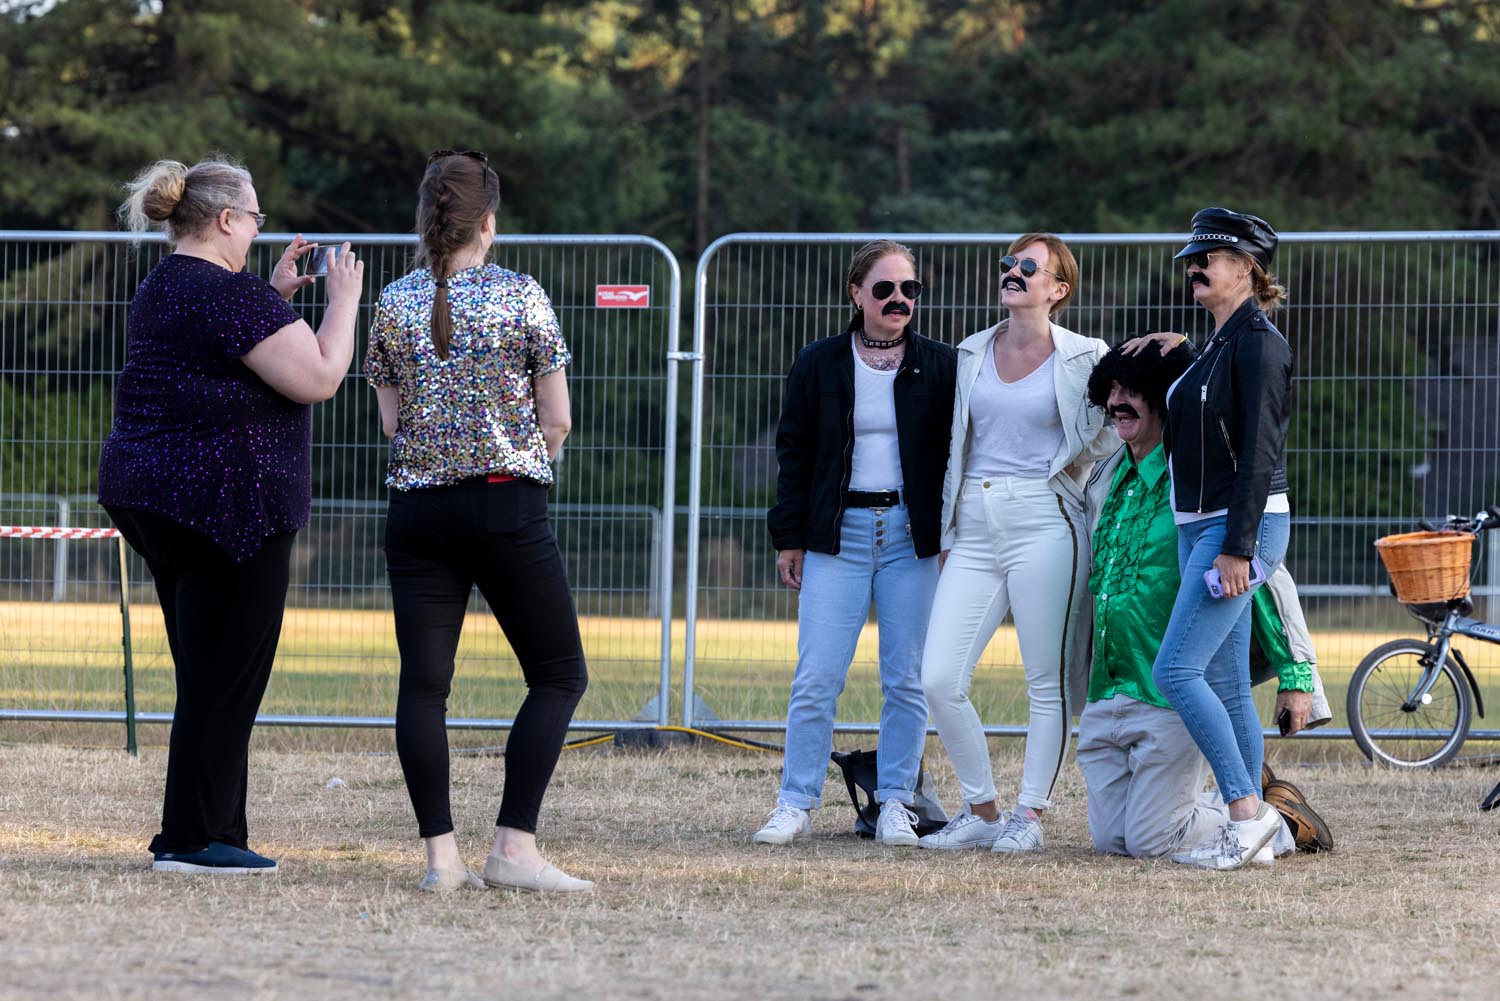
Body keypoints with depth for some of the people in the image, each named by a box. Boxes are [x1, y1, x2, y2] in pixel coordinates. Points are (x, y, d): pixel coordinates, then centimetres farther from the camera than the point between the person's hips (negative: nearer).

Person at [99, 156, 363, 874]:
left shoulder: (160, 289, 14)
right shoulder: (228, 294, -16)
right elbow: (317, 378, -17)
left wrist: (276, 291, 23)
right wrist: (343, 301, -3)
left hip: (148, 502, 10)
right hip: (223, 504, -10)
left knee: (204, 675, 15)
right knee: (225, 680, -4)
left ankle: (190, 833, 18)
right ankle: (194, 839, -2)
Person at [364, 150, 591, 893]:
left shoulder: (393, 305, 4)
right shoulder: (521, 296, -5)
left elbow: (391, 421, 8)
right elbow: (557, 420, -1)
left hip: (417, 508, 4)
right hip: (508, 508, -3)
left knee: (423, 683, 4)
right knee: (559, 674, 5)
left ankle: (440, 854, -3)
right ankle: (514, 846, -6)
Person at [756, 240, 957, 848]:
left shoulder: (939, 367, 5)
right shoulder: (819, 365, 6)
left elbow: (958, 453, 8)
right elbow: (795, 453, 9)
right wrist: (789, 538, 4)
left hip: (912, 537, 0)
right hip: (838, 534, 0)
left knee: (907, 681, 1)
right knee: (815, 678, -6)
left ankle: (895, 806, 8)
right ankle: (796, 805, 0)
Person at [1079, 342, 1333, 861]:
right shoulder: (1104, 480, 13)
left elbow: (1267, 574, -10)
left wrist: (1295, 677, -12)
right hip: (1106, 695, 8)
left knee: (1151, 841, -12)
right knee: (1109, 838, 5)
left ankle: (1278, 821, 12)